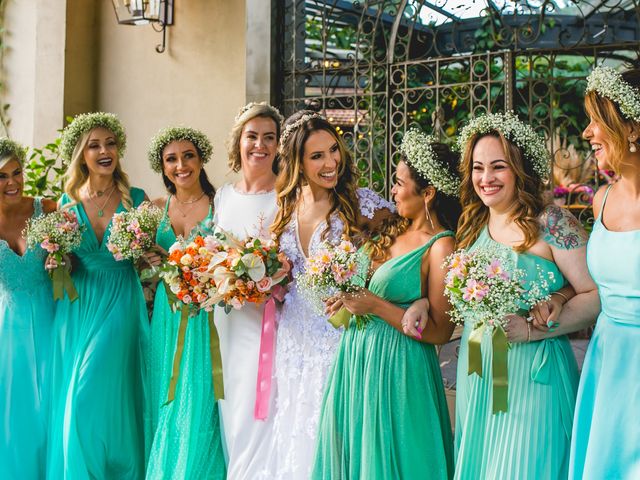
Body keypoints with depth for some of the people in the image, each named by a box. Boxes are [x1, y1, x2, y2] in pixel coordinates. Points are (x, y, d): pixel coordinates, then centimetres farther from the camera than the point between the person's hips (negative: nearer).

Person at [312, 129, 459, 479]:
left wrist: (375, 305, -20)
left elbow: (440, 331, -18)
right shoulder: (396, 230, 7)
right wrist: (349, 298, 5)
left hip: (397, 367, -8)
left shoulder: (440, 247, -16)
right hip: (357, 357, 8)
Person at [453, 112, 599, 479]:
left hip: (533, 374, -6)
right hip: (477, 374, 6)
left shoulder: (552, 224, -12)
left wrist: (532, 328, -21)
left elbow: (597, 296, -15)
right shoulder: (473, 224, 7)